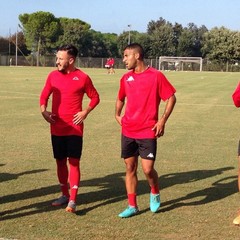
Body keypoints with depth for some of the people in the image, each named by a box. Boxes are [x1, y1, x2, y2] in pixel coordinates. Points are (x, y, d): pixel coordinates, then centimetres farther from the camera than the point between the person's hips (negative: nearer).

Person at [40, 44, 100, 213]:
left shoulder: (82, 77, -6)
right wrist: (43, 110, -3)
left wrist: (85, 112, -10)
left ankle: (72, 200, -5)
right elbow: (44, 95, 14)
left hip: (75, 128, -4)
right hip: (56, 128, 4)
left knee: (74, 162, -6)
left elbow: (95, 97, 3)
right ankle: (65, 195, 25)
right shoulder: (53, 76, 5)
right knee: (60, 161, 11)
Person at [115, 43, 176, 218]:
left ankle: (155, 193, 24)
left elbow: (171, 98, -4)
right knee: (130, 168, 7)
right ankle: (132, 206, 18)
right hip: (128, 132, 5)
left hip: (148, 132, -5)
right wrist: (117, 115, 12)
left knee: (148, 169, -8)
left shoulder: (156, 76, -8)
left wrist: (163, 120, -10)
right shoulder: (126, 78, 8)